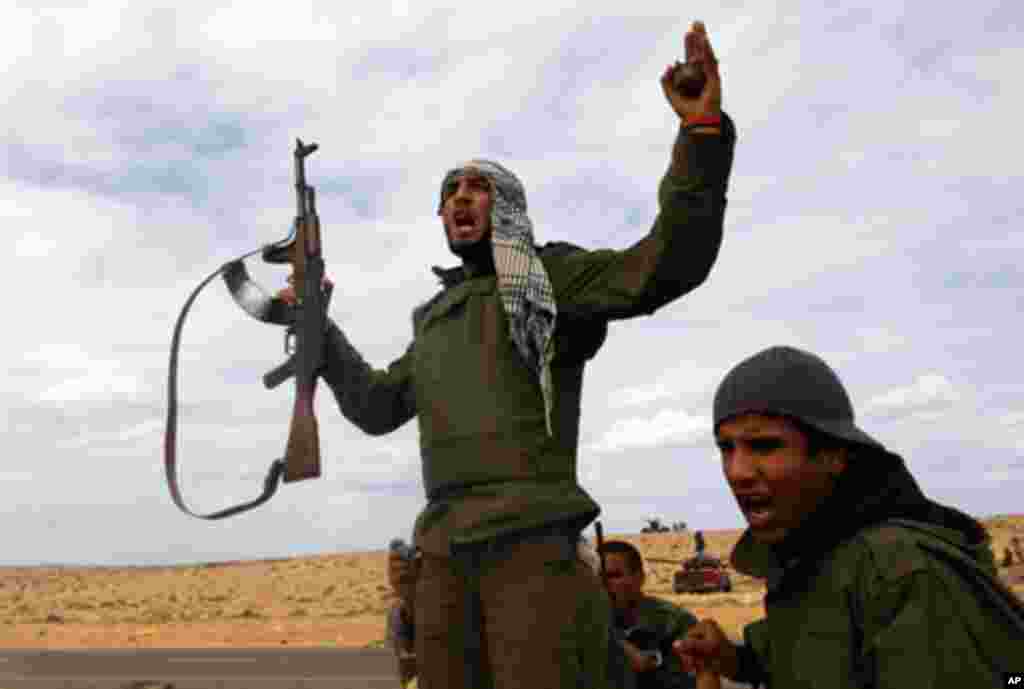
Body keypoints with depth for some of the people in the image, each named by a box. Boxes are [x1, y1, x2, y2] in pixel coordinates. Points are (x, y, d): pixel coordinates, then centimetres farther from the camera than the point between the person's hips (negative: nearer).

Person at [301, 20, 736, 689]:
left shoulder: (551, 277, 6)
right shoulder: (438, 320, 27)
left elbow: (668, 261, -9)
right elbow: (376, 405, 31)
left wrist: (702, 130, -19)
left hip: (533, 542, -6)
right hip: (445, 552, 6)